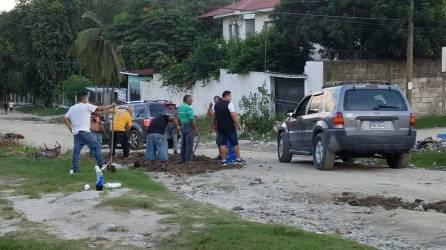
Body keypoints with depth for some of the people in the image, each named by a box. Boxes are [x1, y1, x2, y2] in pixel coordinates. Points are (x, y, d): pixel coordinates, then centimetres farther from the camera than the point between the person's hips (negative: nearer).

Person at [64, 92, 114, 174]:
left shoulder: (72, 108, 14)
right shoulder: (86, 106, -5)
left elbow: (65, 119, 12)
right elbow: (100, 108, -3)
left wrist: (71, 129, 13)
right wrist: (111, 106, 8)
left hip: (76, 133, 7)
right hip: (84, 132, -7)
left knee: (76, 150, 6)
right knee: (97, 146, 3)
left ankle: (74, 168, 4)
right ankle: (100, 164, 2)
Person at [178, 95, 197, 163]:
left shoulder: (180, 107, 10)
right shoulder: (189, 108, -16)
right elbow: (191, 120, -19)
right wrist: (195, 129, -11)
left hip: (182, 126, 9)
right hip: (189, 127, -9)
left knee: (183, 144, 13)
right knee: (189, 144, -4)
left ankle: (183, 158, 18)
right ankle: (188, 159, -4)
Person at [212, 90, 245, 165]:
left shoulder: (216, 105, 10)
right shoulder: (229, 104, -11)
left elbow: (214, 116, 18)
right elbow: (233, 116, -18)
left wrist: (213, 125, 30)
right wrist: (238, 125, -13)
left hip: (220, 128, 6)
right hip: (230, 128, -6)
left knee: (222, 144, 5)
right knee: (235, 143, 6)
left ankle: (223, 160, 3)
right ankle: (238, 158, 13)